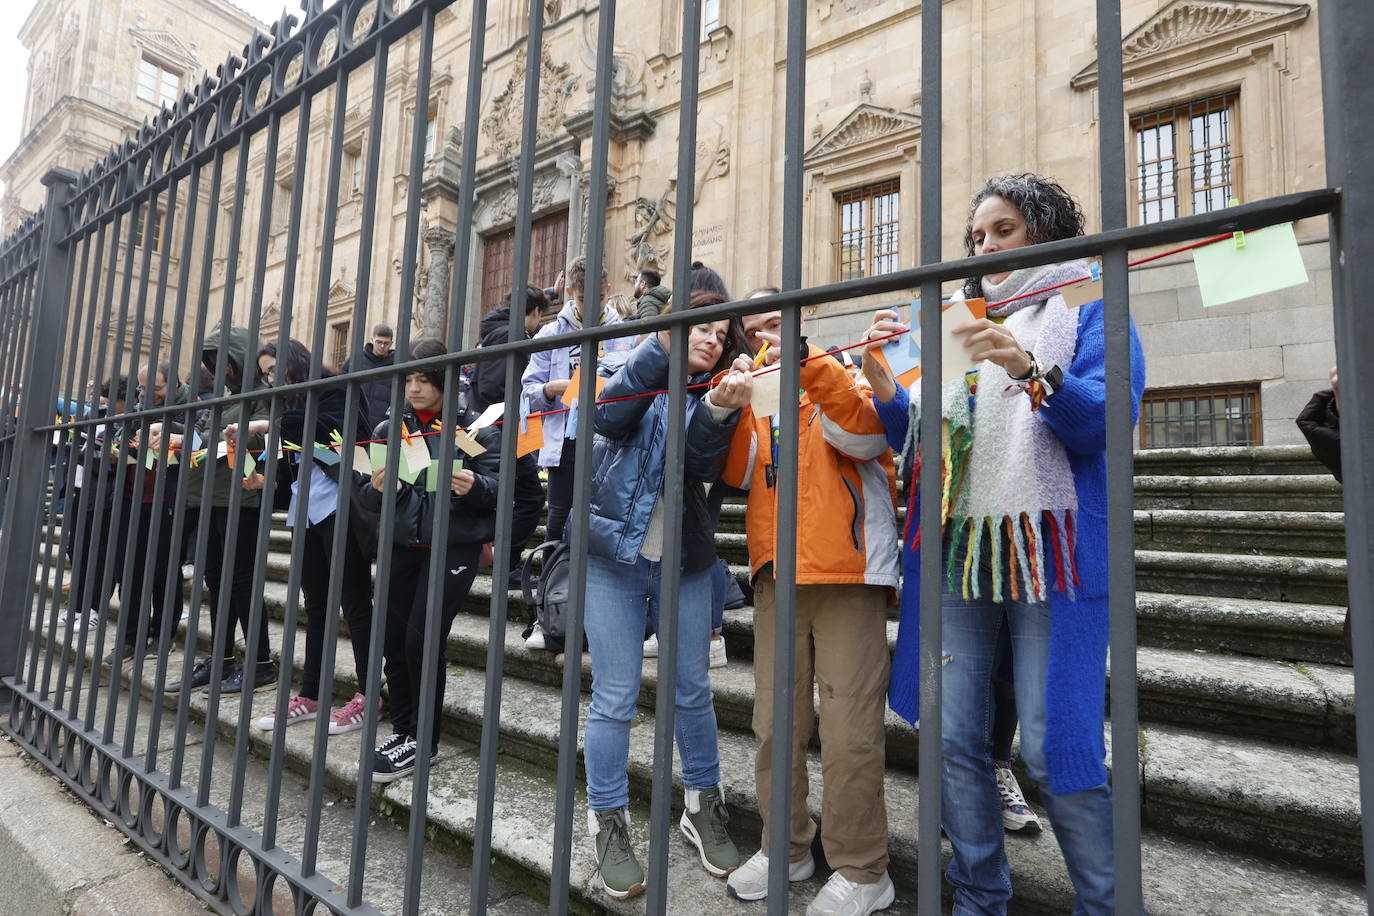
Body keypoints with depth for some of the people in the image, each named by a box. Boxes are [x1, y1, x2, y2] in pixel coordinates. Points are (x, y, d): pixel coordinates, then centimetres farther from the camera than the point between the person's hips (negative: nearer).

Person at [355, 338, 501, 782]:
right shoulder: (389, 429, 10)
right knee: (393, 640, 6)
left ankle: (422, 740, 12)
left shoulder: (476, 428, -3)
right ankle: (402, 727, 27)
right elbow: (367, 503, 9)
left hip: (453, 546, -5)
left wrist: (474, 486, -27)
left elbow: (497, 488, -6)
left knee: (422, 640, -8)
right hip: (401, 546, 5)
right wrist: (376, 488, -14)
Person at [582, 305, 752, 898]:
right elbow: (610, 417, -16)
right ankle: (608, 822, 19)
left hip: (685, 561, 2)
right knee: (614, 697, 1)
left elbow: (702, 463, -9)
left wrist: (720, 409, -27)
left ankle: (703, 809, 29)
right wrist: (662, 344, -19)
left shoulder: (713, 393, 8)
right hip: (614, 555, -2)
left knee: (693, 691, 9)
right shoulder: (642, 377, 6)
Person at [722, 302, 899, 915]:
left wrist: (805, 360, -20)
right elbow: (736, 473, 3)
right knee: (775, 723, 9)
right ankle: (787, 848, 27)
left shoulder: (841, 378, 7)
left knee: (850, 730, -2)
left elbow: (863, 434, -14)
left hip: (847, 573, -4)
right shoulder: (753, 395, 17)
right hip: (777, 577, 4)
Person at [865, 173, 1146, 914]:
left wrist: (1029, 370, -25)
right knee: (952, 738, 7)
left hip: (1049, 554, -4)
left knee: (1052, 744, -3)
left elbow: (1107, 422, -10)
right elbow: (917, 438, 15)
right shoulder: (960, 323, 21)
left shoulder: (1090, 312, 7)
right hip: (956, 552, 5)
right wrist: (879, 374, -1)